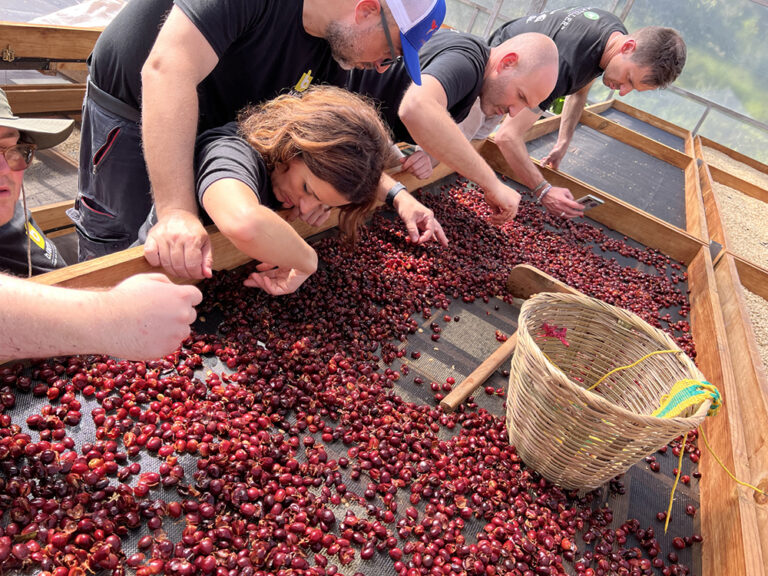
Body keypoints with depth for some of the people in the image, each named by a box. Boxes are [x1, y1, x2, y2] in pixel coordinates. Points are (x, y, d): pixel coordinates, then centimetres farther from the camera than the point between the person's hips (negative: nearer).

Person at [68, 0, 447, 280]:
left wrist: (395, 193, -16)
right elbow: (167, 70, -43)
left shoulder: (330, 55, -11)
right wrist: (175, 210, -51)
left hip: (211, 122, 6)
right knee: (114, 241, 2)